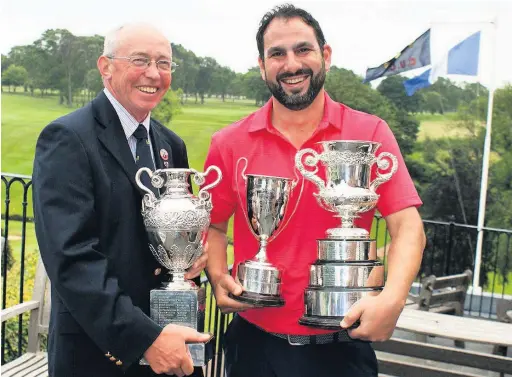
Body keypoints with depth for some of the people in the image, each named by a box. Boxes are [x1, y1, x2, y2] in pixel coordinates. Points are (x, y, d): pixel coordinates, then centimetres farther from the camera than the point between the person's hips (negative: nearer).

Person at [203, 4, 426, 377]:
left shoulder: (370, 134, -6)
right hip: (256, 344, 2)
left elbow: (407, 227, -10)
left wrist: (392, 298, -26)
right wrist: (219, 277, -9)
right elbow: (215, 225, 9)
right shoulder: (230, 144, -2)